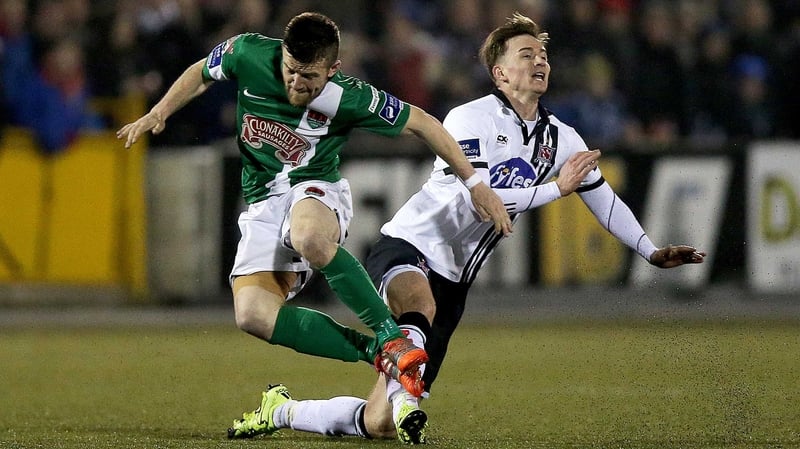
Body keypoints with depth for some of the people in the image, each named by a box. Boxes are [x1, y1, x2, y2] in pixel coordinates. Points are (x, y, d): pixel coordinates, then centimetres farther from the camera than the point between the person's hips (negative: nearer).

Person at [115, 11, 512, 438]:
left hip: (315, 188, -4)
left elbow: (423, 122, -8)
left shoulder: (348, 99, -20)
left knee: (310, 239, -43)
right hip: (263, 202, 4)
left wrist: (475, 183, -6)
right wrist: (157, 114, 1)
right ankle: (375, 352, -15)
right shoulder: (249, 54, -14)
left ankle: (391, 336, -30)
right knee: (252, 314, -22)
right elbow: (202, 73, 9)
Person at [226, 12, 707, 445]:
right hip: (406, 248, -6)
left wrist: (652, 252, 17)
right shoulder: (470, 120, -13)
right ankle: (405, 403, -58)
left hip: (451, 280, 6)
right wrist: (555, 188, -21)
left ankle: (283, 410, 23)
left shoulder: (559, 138, 8)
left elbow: (603, 197, 22)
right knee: (420, 303, -47)